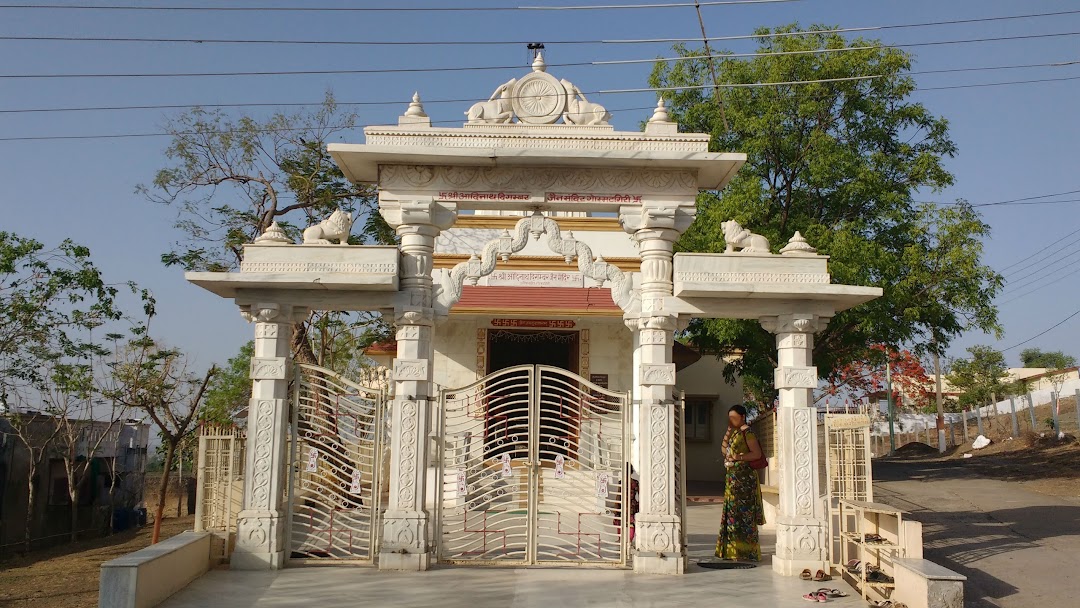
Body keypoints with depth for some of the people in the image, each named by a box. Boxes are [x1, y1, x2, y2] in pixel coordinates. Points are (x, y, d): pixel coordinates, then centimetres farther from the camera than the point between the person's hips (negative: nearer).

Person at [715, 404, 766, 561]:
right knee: (732, 511, 10)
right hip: (732, 476, 9)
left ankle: (747, 550, -2)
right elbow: (724, 449, 12)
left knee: (743, 511, -7)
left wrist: (739, 457, -25)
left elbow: (757, 453, -14)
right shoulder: (733, 433, 16)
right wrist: (728, 432, 6)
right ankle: (732, 548, 17)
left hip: (744, 476, -9)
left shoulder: (747, 433, -10)